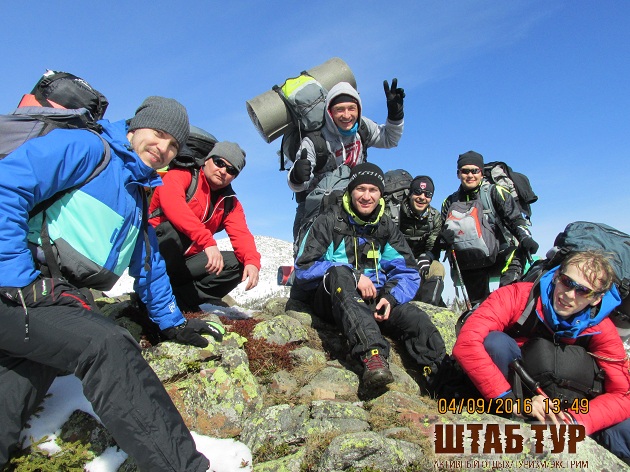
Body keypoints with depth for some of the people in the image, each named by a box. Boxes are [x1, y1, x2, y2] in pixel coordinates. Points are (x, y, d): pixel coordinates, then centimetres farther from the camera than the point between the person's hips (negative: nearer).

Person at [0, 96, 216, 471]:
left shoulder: (138, 199, 23)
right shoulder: (85, 146, -3)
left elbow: (149, 267, 28)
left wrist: (172, 322, 29)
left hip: (56, 298, 9)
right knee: (108, 346, -26)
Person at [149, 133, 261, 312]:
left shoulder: (230, 203, 8)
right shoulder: (183, 175, -9)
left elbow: (241, 234, -7)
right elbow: (171, 201, -31)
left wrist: (252, 261, -29)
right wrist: (208, 242, -41)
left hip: (182, 262, 6)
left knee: (237, 263, -10)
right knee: (175, 227, -34)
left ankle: (177, 299, -15)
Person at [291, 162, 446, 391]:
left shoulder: (386, 227, 10)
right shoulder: (329, 222, -2)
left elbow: (408, 273, 5)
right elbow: (304, 268, -10)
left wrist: (390, 296, -17)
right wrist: (354, 276, -20)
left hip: (374, 299, 4)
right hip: (331, 296, -3)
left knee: (414, 317, -26)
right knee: (339, 273, -36)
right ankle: (372, 354, -52)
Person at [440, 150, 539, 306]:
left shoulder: (495, 192, 0)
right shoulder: (450, 202, 9)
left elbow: (515, 219, -7)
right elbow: (444, 237, 8)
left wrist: (525, 238, -27)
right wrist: (445, 238, -16)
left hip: (501, 254, -2)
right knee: (478, 303, -3)